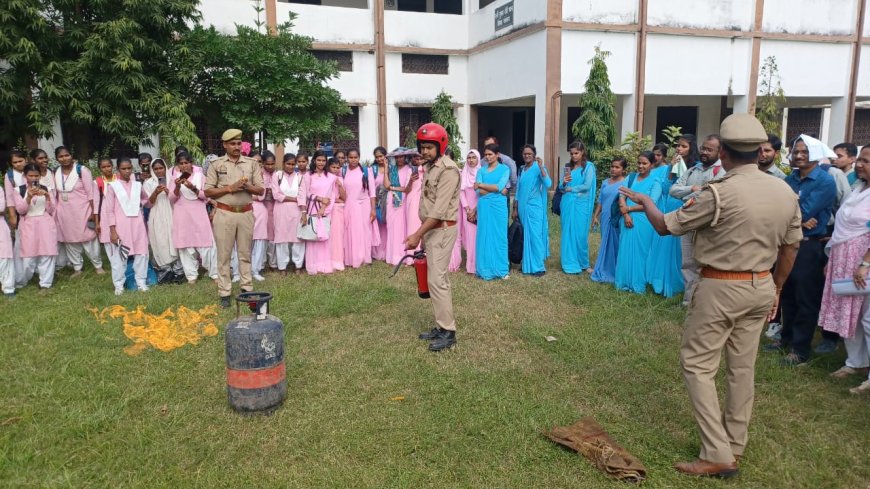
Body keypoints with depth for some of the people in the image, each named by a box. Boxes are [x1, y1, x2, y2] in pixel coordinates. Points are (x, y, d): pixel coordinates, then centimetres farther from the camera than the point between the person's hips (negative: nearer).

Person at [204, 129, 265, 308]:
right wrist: (229, 188, -13)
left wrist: (247, 187, -14)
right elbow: (208, 191, -1)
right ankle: (224, 293, 8)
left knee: (245, 253, 10)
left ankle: (247, 288, 19)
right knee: (224, 254, 2)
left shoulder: (251, 164, 6)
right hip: (224, 214, -2)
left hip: (246, 213, 2)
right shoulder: (216, 164, 2)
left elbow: (261, 190, 5)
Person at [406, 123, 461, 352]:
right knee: (438, 278, 12)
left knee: (436, 280, -9)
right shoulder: (430, 166, 12)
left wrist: (417, 234, -23)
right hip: (431, 229, 9)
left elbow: (440, 210, -23)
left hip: (442, 229, -9)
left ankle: (448, 331, 0)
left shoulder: (448, 169, -17)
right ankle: (442, 326, 21)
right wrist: (422, 232, 13)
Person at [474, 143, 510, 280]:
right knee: (485, 236, 3)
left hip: (499, 206, -2)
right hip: (484, 206, 2)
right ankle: (485, 269, 9)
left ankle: (501, 269, 10)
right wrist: (497, 190, -8)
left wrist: (481, 184, -5)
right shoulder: (481, 170, 10)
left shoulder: (504, 169, 4)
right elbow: (479, 191, -2)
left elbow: (499, 186, -11)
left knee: (499, 236, 3)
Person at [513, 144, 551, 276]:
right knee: (525, 236, 9)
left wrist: (541, 167, -29)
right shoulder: (522, 169, 13)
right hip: (522, 207, 6)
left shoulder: (538, 168, -7)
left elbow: (548, 184, -23)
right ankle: (527, 264, 18)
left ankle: (539, 266, 0)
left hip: (534, 207, -6)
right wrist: (515, 209, 14)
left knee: (535, 235, -7)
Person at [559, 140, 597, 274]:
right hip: (567, 203, 4)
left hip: (581, 204, -4)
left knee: (580, 234, 0)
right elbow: (562, 187, 11)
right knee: (568, 233, 5)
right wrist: (564, 183, -11)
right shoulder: (568, 167, 13)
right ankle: (570, 263, 13)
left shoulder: (589, 166, -1)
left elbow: (587, 185, -11)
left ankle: (582, 263, 15)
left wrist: (570, 189, -6)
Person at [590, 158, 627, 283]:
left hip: (616, 219, -6)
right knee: (605, 245, 13)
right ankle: (604, 272, 23)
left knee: (615, 245, 0)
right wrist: (595, 216, 11)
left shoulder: (625, 183, -7)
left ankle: (614, 274, 9)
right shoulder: (605, 182, 11)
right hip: (605, 218, 6)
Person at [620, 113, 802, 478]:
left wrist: (644, 200, 10)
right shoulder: (785, 192, 1)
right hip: (761, 287, 7)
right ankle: (735, 446, 28)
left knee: (697, 365, 3)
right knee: (742, 367, 15)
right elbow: (790, 247, 10)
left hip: (721, 288, -7)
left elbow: (665, 226, -10)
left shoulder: (718, 193, -20)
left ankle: (718, 455, 3)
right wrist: (776, 288, 23)